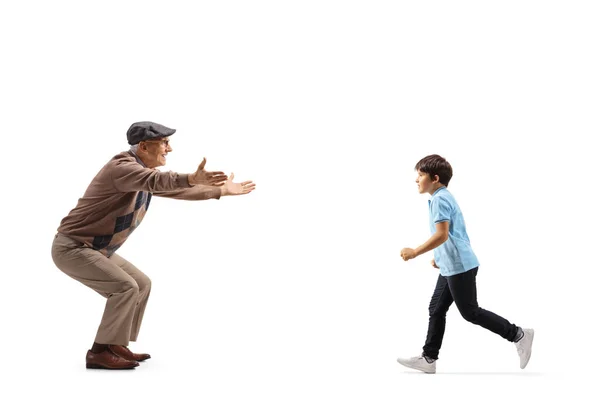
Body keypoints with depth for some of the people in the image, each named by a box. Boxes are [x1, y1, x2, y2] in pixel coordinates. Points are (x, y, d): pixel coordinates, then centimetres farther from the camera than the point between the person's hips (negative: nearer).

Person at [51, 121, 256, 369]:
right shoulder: (122, 166, -23)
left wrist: (221, 190, 18)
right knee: (126, 287, -20)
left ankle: (115, 345, 14)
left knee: (141, 284, 11)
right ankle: (100, 352, -11)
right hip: (72, 247, -10)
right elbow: (156, 181, -44)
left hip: (93, 248, 10)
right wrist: (192, 178, -62)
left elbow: (174, 189, 19)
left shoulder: (144, 173, 8)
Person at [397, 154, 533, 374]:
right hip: (451, 266, 11)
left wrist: (415, 252, -20)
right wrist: (439, 256, 28)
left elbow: (442, 235, -25)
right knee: (436, 310, 10)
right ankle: (428, 358, 13)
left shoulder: (439, 199, -16)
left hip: (459, 266, -11)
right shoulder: (444, 197, 17)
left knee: (470, 312, -2)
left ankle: (517, 334, 7)